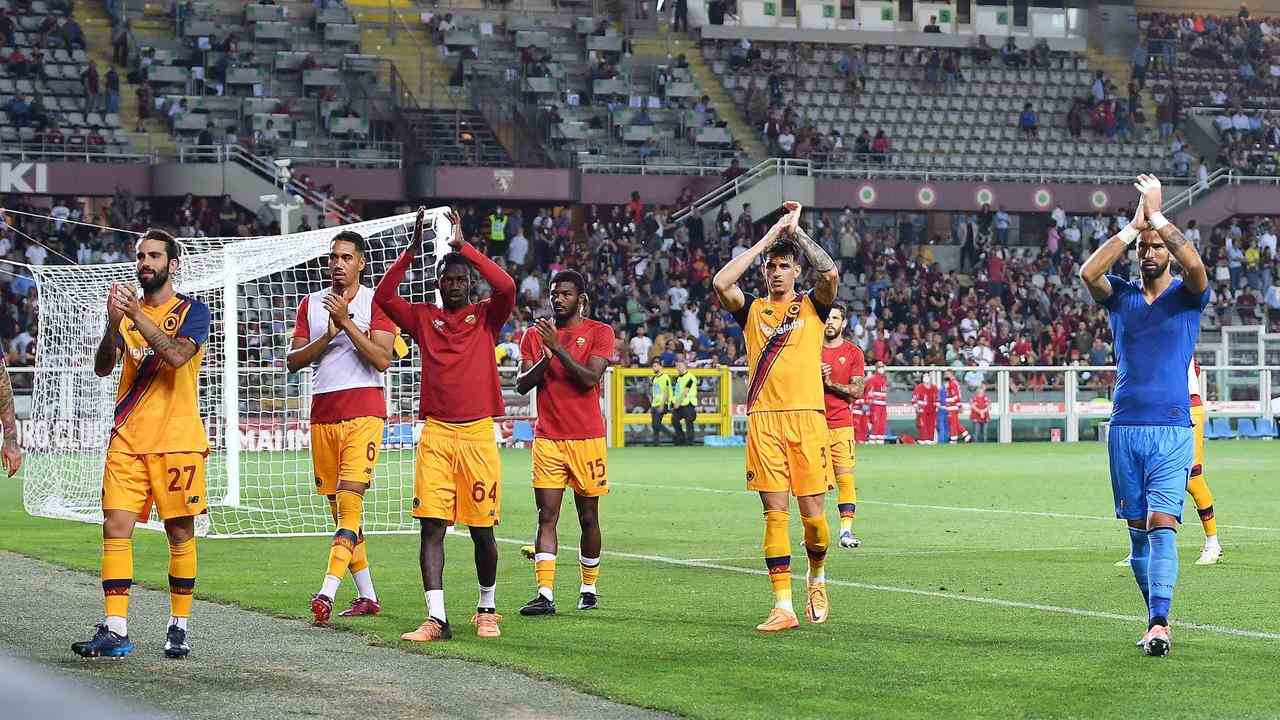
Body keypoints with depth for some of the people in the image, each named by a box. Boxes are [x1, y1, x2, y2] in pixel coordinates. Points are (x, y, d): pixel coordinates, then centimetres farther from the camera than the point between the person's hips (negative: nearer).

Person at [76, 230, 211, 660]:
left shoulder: (192, 311, 0)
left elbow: (177, 355, -19)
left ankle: (178, 627, 12)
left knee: (180, 532, 2)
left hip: (177, 440, -3)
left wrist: (138, 316, -25)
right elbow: (102, 367, 1)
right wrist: (113, 324, -17)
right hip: (127, 440, 4)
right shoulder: (128, 309, 12)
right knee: (115, 527, -6)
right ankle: (115, 630, -8)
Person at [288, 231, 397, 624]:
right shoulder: (311, 304, 14)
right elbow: (292, 360, 6)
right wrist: (328, 336, -9)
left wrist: (347, 323, -17)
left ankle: (327, 592, -26)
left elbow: (382, 359, -11)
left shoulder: (375, 302, 1)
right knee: (338, 507, 7)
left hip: (363, 412, -5)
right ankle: (367, 596, 16)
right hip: (323, 413, 5)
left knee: (350, 499, -17)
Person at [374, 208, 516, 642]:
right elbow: (383, 296, 0)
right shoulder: (423, 317, 12)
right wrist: (413, 249, -5)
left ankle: (487, 610, 21)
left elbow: (506, 287, -13)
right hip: (435, 433, 1)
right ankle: (436, 618, -10)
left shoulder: (486, 316, 6)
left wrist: (463, 245, -10)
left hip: (477, 432, -1)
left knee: (481, 528, 3)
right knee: (431, 525, -8)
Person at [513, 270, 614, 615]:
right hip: (547, 439, 2)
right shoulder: (534, 334, 11)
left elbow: (589, 378, -11)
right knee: (547, 517, -7)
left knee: (589, 517, 5)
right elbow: (522, 385, 4)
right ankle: (545, 595, -12)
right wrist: (544, 358, -12)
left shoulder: (600, 332, 2)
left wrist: (558, 348, -17)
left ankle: (589, 589, 17)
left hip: (586, 438, -2)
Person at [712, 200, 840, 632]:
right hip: (762, 420, 1)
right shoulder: (752, 309, 13)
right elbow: (720, 283, -5)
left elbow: (830, 274, -10)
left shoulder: (813, 305, 10)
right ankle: (783, 606, -3)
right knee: (774, 512, -3)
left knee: (812, 512, -3)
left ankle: (816, 579, 26)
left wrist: (796, 230, -2)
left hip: (806, 418, -1)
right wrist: (766, 239, -1)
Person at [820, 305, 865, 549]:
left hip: (841, 425, -1)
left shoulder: (853, 353, 6)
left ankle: (846, 530, -9)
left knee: (846, 479, -9)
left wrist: (829, 382, -10)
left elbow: (857, 391, -1)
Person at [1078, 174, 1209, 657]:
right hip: (1124, 429, 3)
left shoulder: (1187, 296, 4)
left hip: (1172, 431, -3)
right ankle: (1156, 619, 17)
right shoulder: (1120, 297, 11)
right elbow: (1088, 273, -10)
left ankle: (1159, 624, -23)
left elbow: (1195, 266, -20)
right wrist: (1133, 226, -12)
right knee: (1137, 530, 6)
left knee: (1161, 524, -15)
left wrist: (1157, 216, -16)